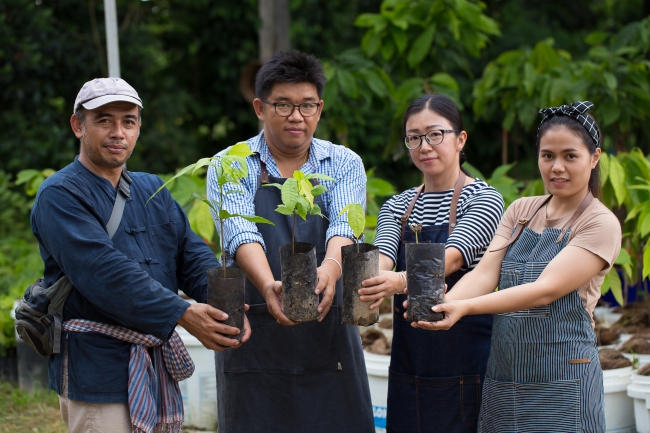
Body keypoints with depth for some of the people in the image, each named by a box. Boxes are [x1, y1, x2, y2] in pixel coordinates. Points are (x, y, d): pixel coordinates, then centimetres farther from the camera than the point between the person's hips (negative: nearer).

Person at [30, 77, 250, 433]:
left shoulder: (152, 190, 15)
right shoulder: (59, 196, -9)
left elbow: (191, 254, 3)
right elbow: (105, 272, -22)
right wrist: (182, 314, -29)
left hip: (157, 362, 7)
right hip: (98, 368, -7)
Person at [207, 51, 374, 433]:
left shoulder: (344, 164, 7)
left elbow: (344, 224, -12)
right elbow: (240, 233, -16)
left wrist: (331, 266, -35)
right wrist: (268, 285, -36)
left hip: (329, 334, 1)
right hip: (255, 340, -1)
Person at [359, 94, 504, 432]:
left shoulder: (484, 199, -5)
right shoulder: (397, 207, 11)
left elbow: (451, 257, -23)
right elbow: (382, 258, -9)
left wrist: (402, 280, -42)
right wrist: (366, 280, -33)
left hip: (465, 360, -4)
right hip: (410, 361, 4)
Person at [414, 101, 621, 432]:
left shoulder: (601, 224, -6)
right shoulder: (521, 210, 11)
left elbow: (545, 290, -19)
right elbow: (485, 272, -2)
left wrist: (464, 307, -30)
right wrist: (443, 303, -24)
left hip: (560, 385, -5)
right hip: (502, 378, 5)